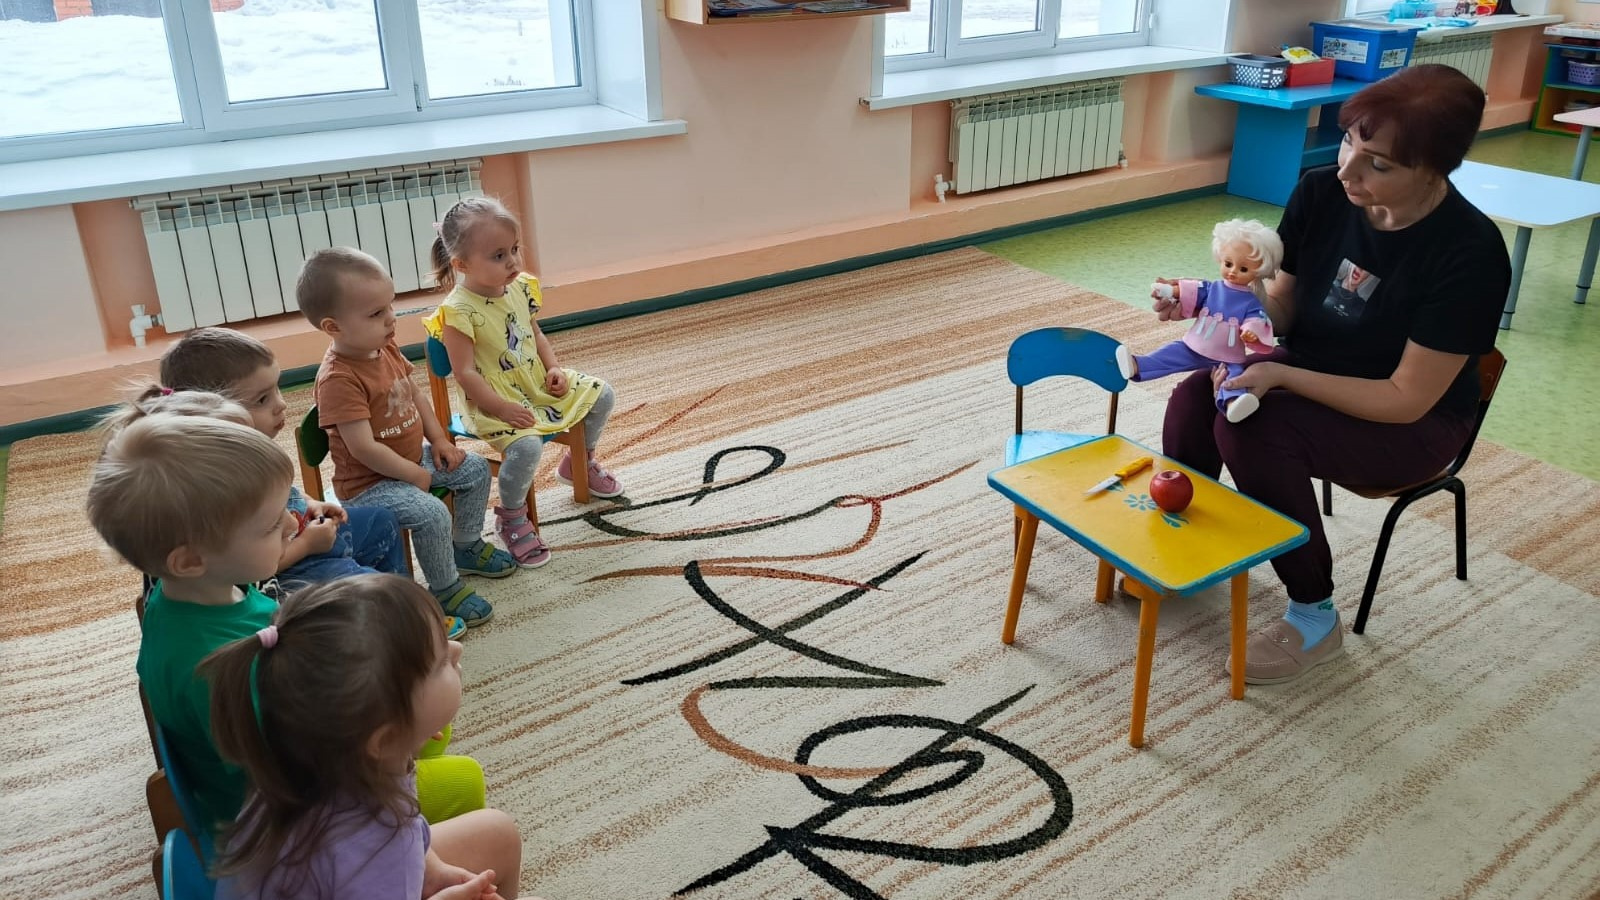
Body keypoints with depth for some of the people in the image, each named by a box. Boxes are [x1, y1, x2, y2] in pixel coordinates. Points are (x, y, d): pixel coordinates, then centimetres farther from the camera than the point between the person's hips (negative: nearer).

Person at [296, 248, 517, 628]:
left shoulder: (386, 347, -3)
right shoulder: (338, 380, -29)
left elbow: (415, 394, 13)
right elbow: (363, 448, -30)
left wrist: (438, 439, 4)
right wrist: (416, 475, -20)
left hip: (414, 457, 9)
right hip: (369, 483, -9)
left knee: (476, 469, 12)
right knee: (431, 514, -28)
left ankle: (466, 547, 30)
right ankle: (445, 590, -4)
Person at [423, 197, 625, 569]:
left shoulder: (520, 287, 0)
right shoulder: (459, 312, -23)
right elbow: (465, 373, -22)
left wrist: (554, 369, -1)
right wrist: (502, 409, -25)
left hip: (538, 384, 8)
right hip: (495, 401, -8)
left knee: (601, 395, 7)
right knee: (526, 445, -33)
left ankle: (580, 462, 33)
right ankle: (511, 517, -4)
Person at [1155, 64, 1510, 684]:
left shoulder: (1470, 254, -26)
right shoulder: (1320, 194, -12)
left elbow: (1407, 399, -23)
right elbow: (1282, 307, 1)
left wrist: (1280, 376, -33)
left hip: (1413, 425, -5)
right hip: (1309, 377, 5)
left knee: (1254, 429, -32)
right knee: (1195, 396, -24)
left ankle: (1315, 618, -13)